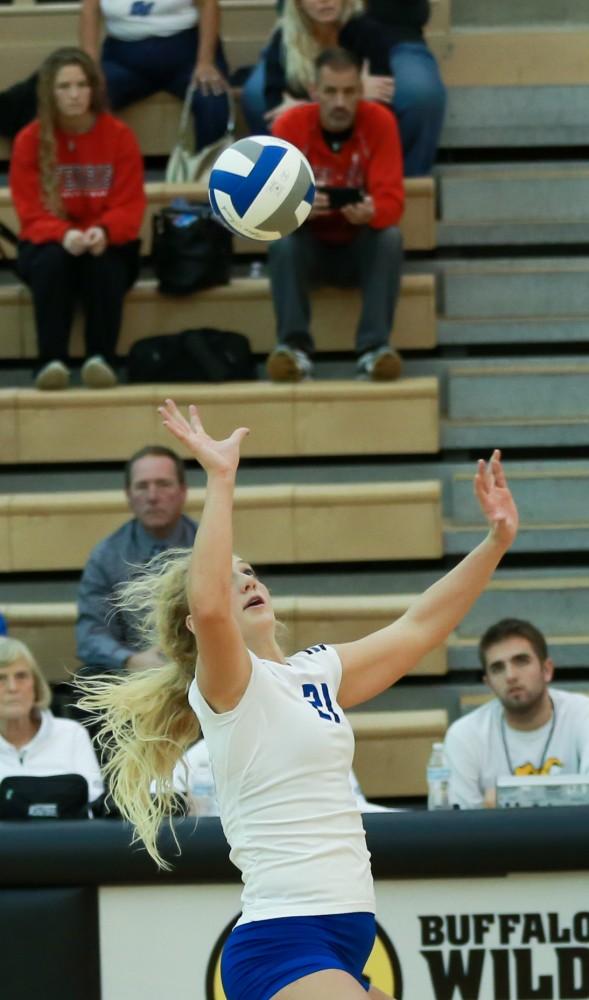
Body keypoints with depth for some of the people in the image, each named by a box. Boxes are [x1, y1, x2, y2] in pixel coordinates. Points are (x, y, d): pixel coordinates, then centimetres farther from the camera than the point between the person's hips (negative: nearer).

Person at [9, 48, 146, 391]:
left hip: (108, 244, 0)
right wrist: (64, 235, -30)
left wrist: (103, 232, -31)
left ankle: (101, 357, -34)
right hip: (50, 243, 0)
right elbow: (31, 211, -9)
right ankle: (53, 360, -38)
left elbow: (130, 206, -8)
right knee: (52, 262, -34)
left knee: (103, 265, -35)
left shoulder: (119, 135, -6)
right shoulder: (29, 140, -6)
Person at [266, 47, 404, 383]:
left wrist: (370, 212, -46)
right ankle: (295, 347, -33)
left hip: (362, 248, 0)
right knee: (282, 239, -31)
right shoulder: (289, 125, -14)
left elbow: (391, 199, -22)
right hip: (310, 247, 0)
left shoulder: (379, 122, -15)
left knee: (391, 237, -31)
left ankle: (375, 347, -34)